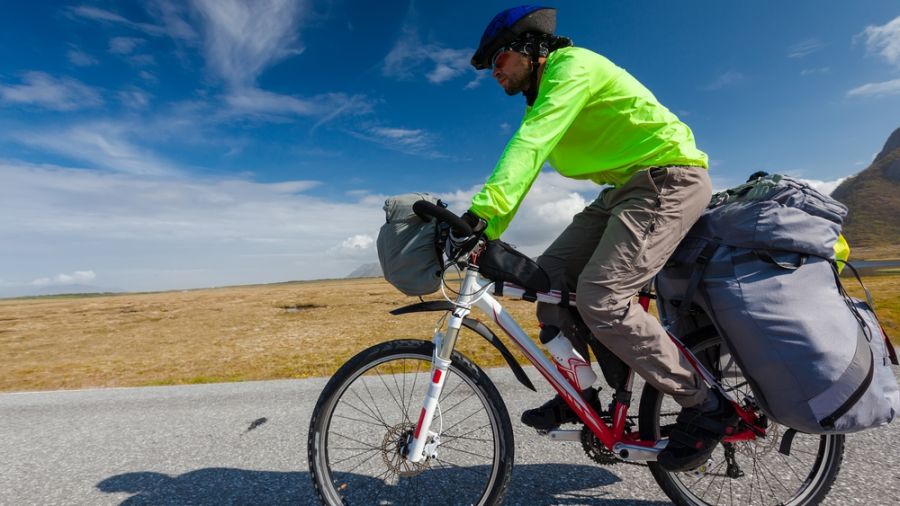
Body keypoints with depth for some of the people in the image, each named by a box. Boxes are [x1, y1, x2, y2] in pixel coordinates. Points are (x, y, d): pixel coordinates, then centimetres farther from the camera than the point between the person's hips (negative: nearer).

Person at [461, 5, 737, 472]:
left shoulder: (572, 65, -11)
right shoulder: (542, 98, 17)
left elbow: (530, 144, -28)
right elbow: (523, 164, 11)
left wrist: (481, 210, -38)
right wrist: (486, 234, 2)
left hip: (669, 178, -9)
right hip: (625, 188, 9)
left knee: (600, 299, -22)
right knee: (549, 273, -2)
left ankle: (704, 407, -3)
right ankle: (578, 393, 9)